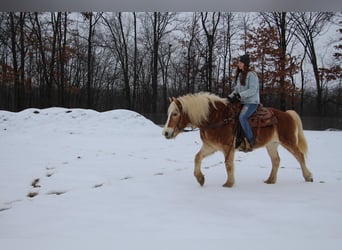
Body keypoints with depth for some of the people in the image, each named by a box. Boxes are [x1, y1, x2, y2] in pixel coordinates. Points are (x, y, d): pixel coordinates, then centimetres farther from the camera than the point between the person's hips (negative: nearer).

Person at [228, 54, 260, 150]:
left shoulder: (251, 74, -12)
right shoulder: (240, 75, 13)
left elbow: (252, 90, -20)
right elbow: (237, 88, 17)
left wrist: (240, 95, -27)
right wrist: (231, 96, -1)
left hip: (251, 102, -9)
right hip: (242, 102, 9)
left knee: (242, 117, -29)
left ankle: (251, 140, -20)